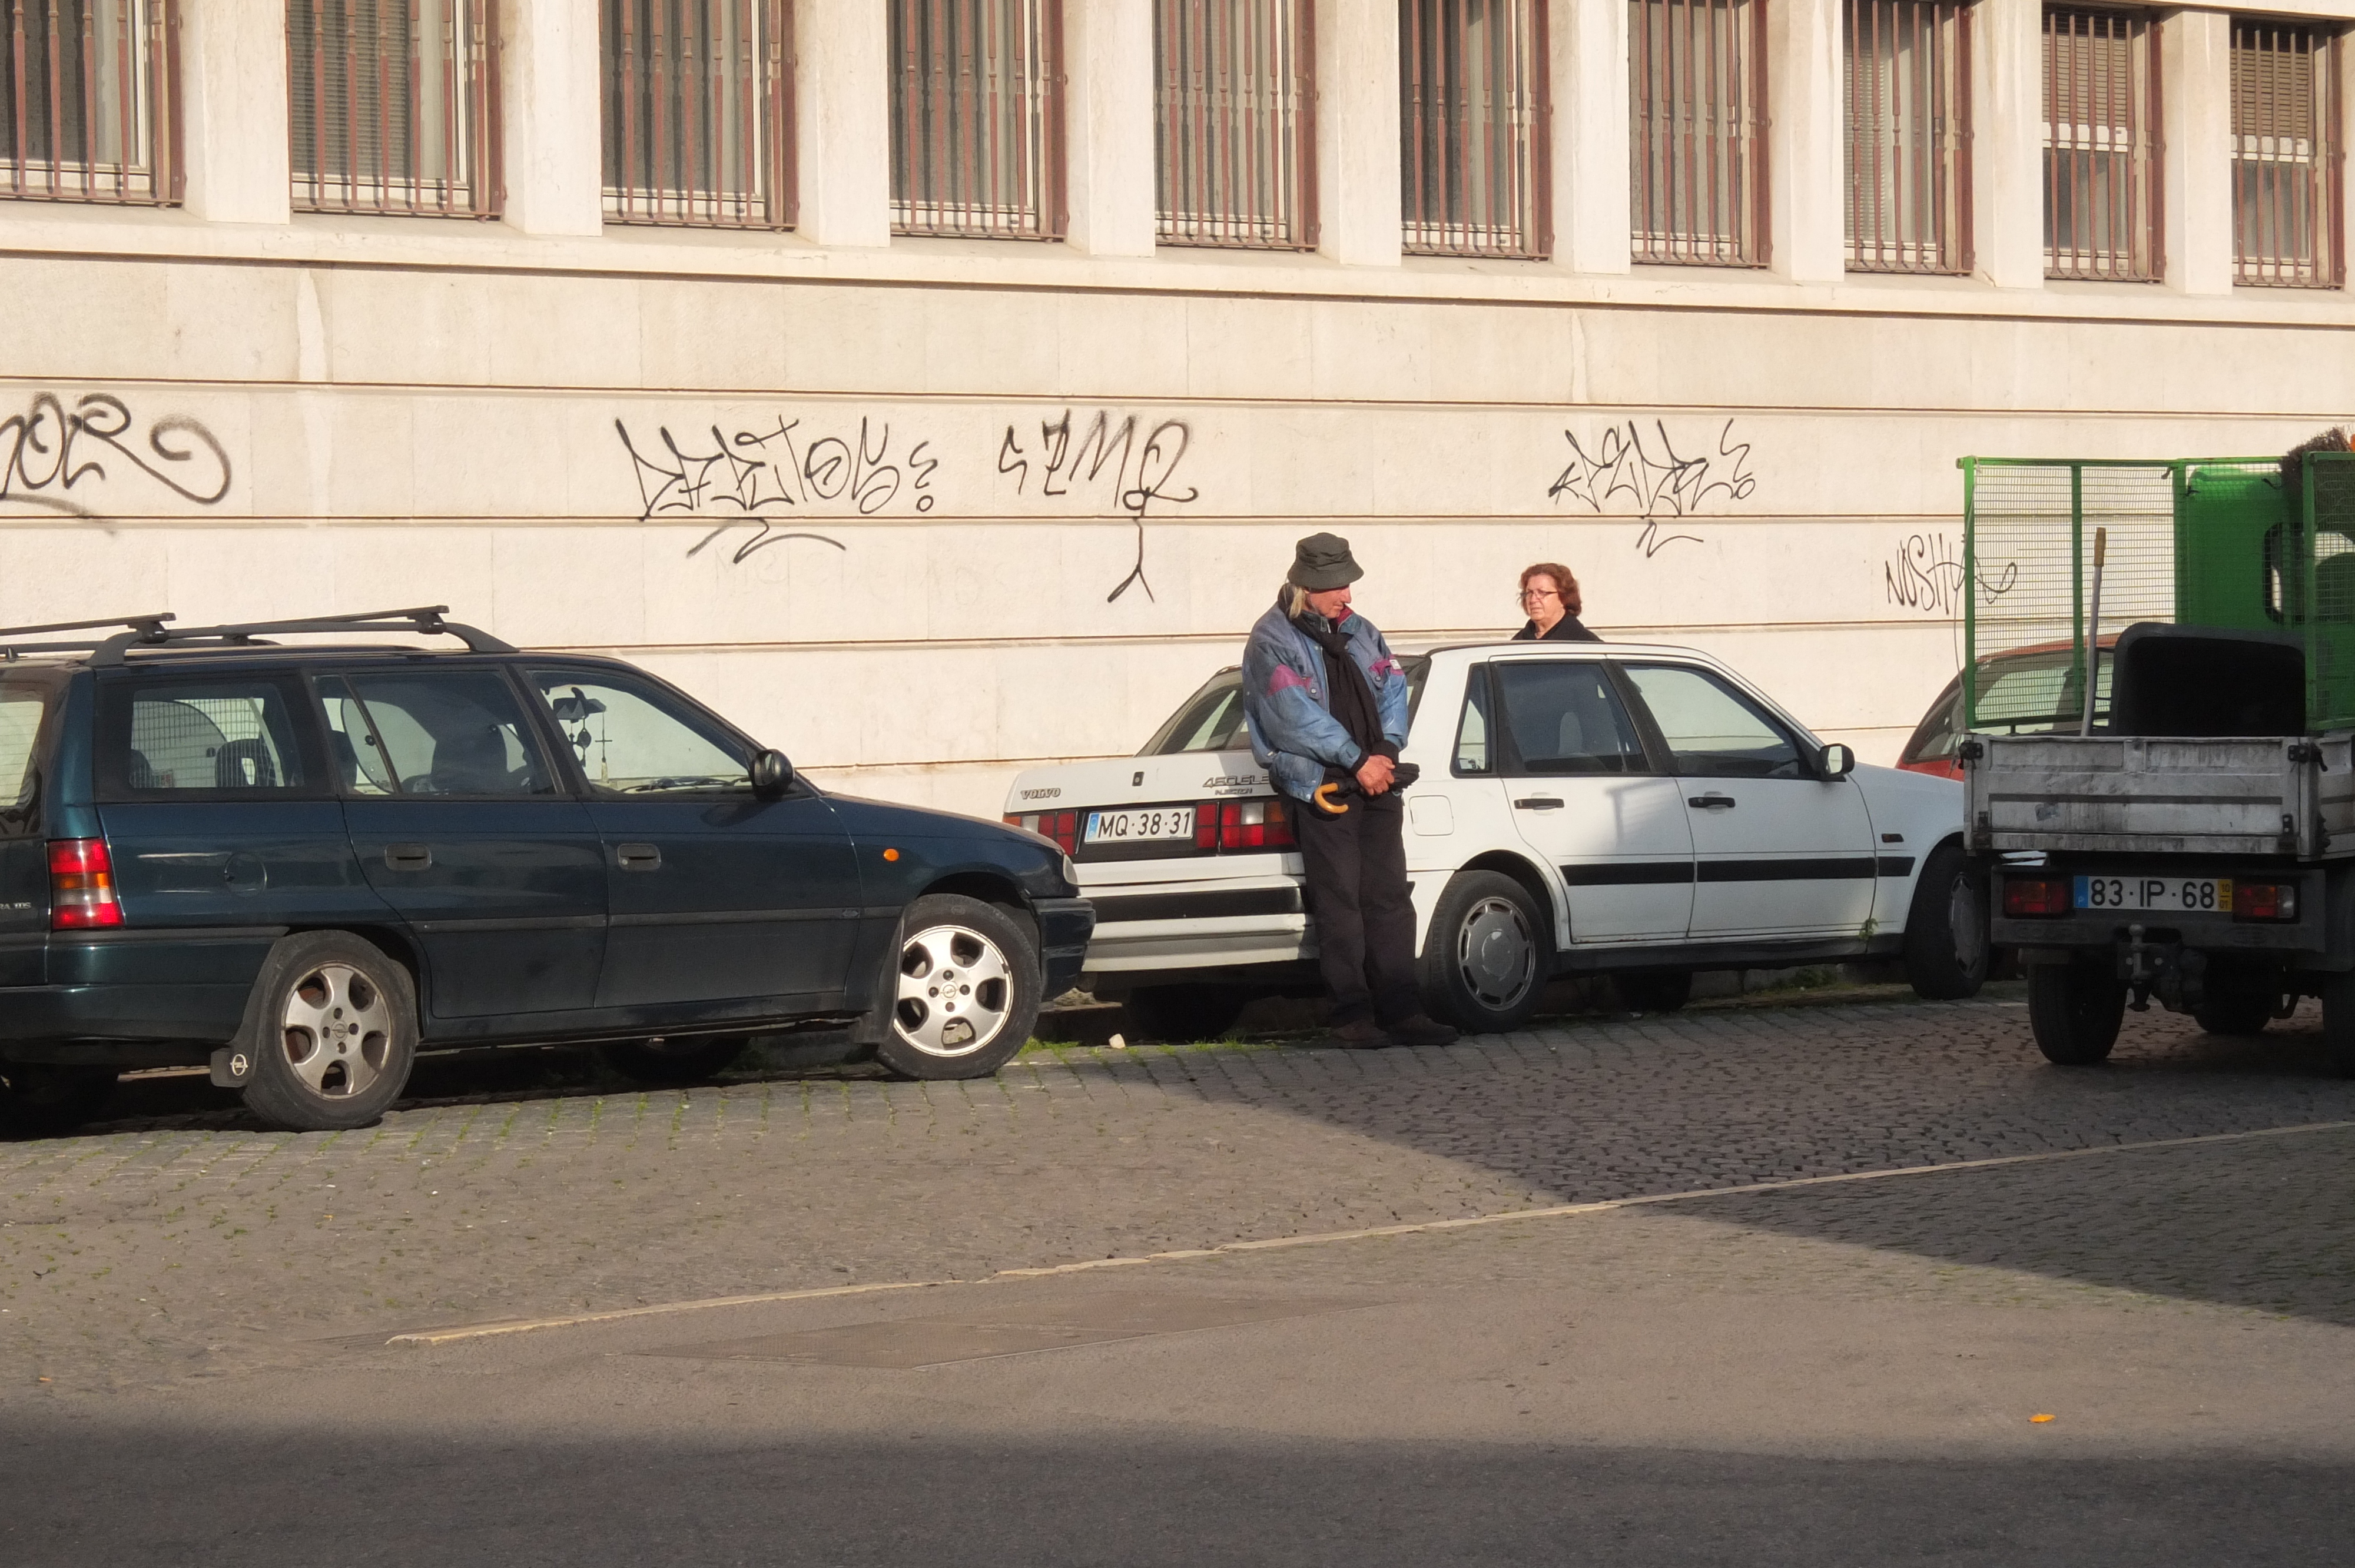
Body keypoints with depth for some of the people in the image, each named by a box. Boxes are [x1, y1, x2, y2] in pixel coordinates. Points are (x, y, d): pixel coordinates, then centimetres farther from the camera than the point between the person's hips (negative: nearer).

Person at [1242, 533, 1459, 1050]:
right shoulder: (1272, 640, -5)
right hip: (1320, 790, -6)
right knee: (1340, 906, -5)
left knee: (1390, 900, 3)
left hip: (1375, 783, 6)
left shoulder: (1358, 632, 17)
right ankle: (1352, 1016, -2)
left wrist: (1386, 748, -5)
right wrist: (1357, 760, -15)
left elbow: (1393, 688, 13)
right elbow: (1297, 716, -14)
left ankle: (1401, 1011, 5)